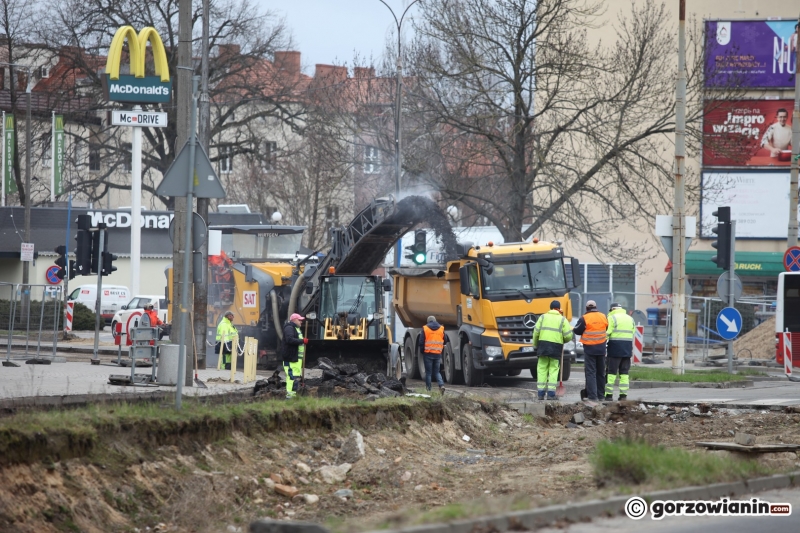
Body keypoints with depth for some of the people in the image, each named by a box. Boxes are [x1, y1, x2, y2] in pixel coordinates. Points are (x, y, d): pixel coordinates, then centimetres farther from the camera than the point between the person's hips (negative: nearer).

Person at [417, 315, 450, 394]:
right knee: (437, 371, 13)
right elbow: (445, 340, 8)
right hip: (438, 354, 3)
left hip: (428, 353, -3)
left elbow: (421, 342, -7)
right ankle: (441, 385, -9)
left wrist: (422, 351, 9)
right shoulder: (441, 329, 4)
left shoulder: (425, 329, -5)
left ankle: (428, 389, 7)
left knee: (428, 372, 6)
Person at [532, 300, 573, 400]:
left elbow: (536, 332, 2)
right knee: (553, 370, 5)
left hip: (543, 344, 1)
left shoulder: (543, 317, 8)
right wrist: (562, 340, 20)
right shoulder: (562, 319, 4)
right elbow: (568, 335, -2)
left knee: (542, 369, 5)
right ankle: (551, 394, -1)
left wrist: (535, 345, 13)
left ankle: (541, 393, 1)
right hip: (556, 346, -1)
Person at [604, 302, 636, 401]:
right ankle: (624, 394, 4)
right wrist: (630, 348, 14)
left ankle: (609, 394, -5)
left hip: (615, 346, -5)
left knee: (612, 372, -2)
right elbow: (633, 333, 11)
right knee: (624, 372, 8)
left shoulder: (612, 318, -3)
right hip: (628, 347, 5)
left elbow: (607, 333, -12)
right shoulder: (630, 319, 16)